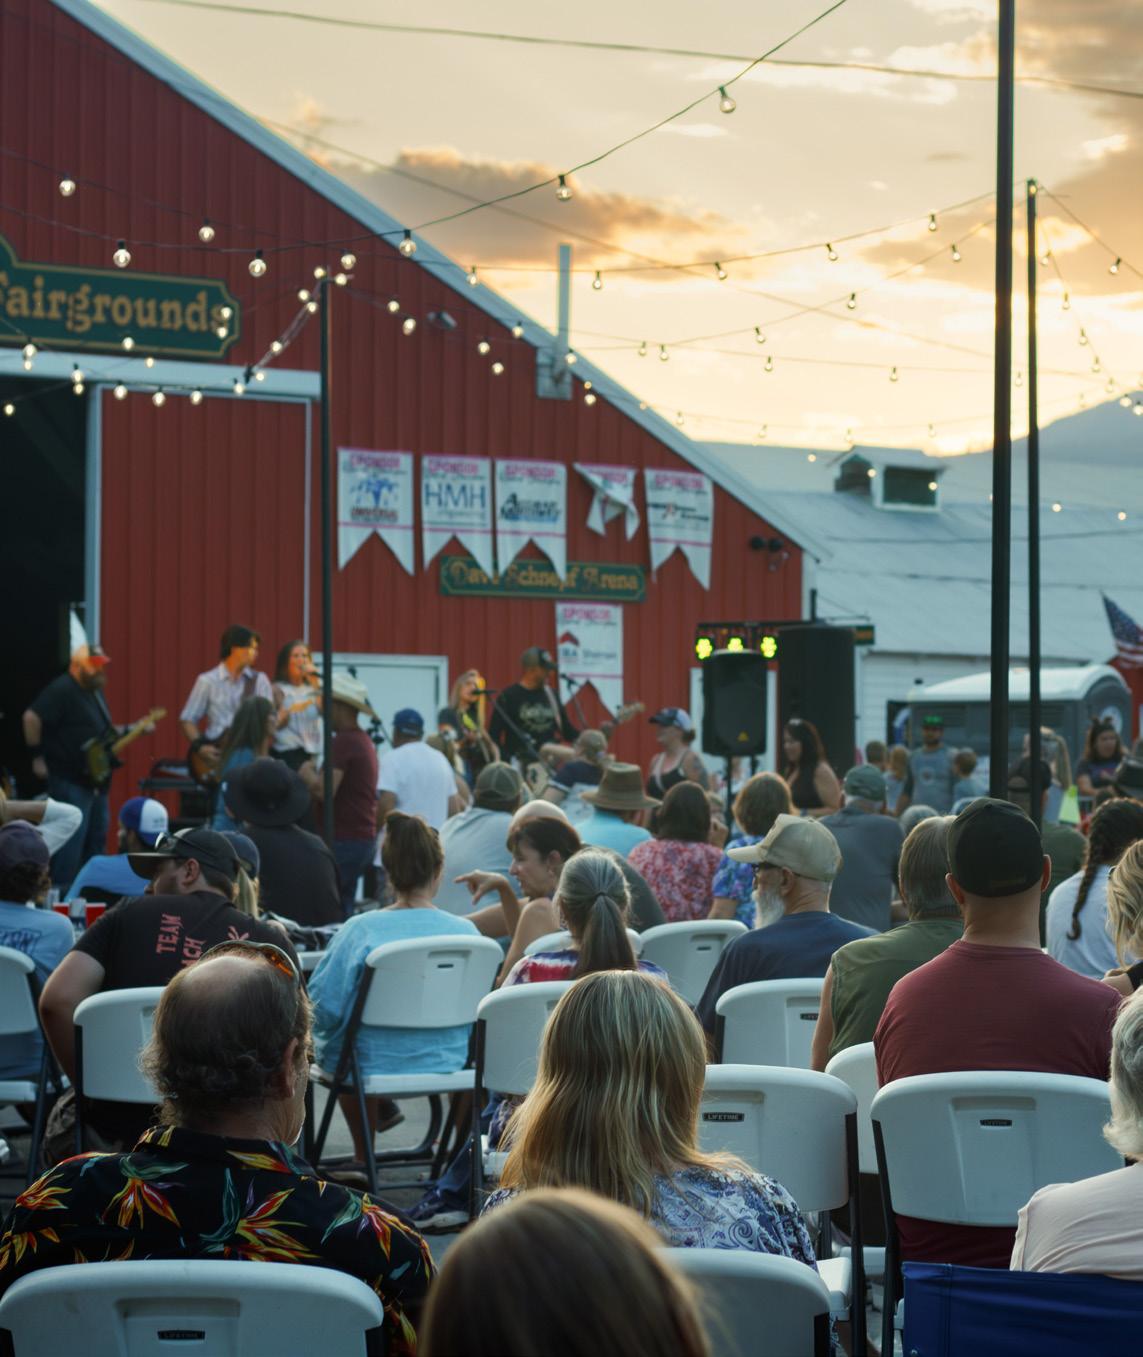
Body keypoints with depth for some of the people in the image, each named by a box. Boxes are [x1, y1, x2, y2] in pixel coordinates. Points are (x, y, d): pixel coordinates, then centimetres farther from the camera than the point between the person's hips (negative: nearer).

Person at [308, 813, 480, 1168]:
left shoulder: (360, 931, -20)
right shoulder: (465, 932, -12)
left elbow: (324, 1008, -15)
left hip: (376, 1064, -3)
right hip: (447, 1064, 3)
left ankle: (364, 1157, 42)